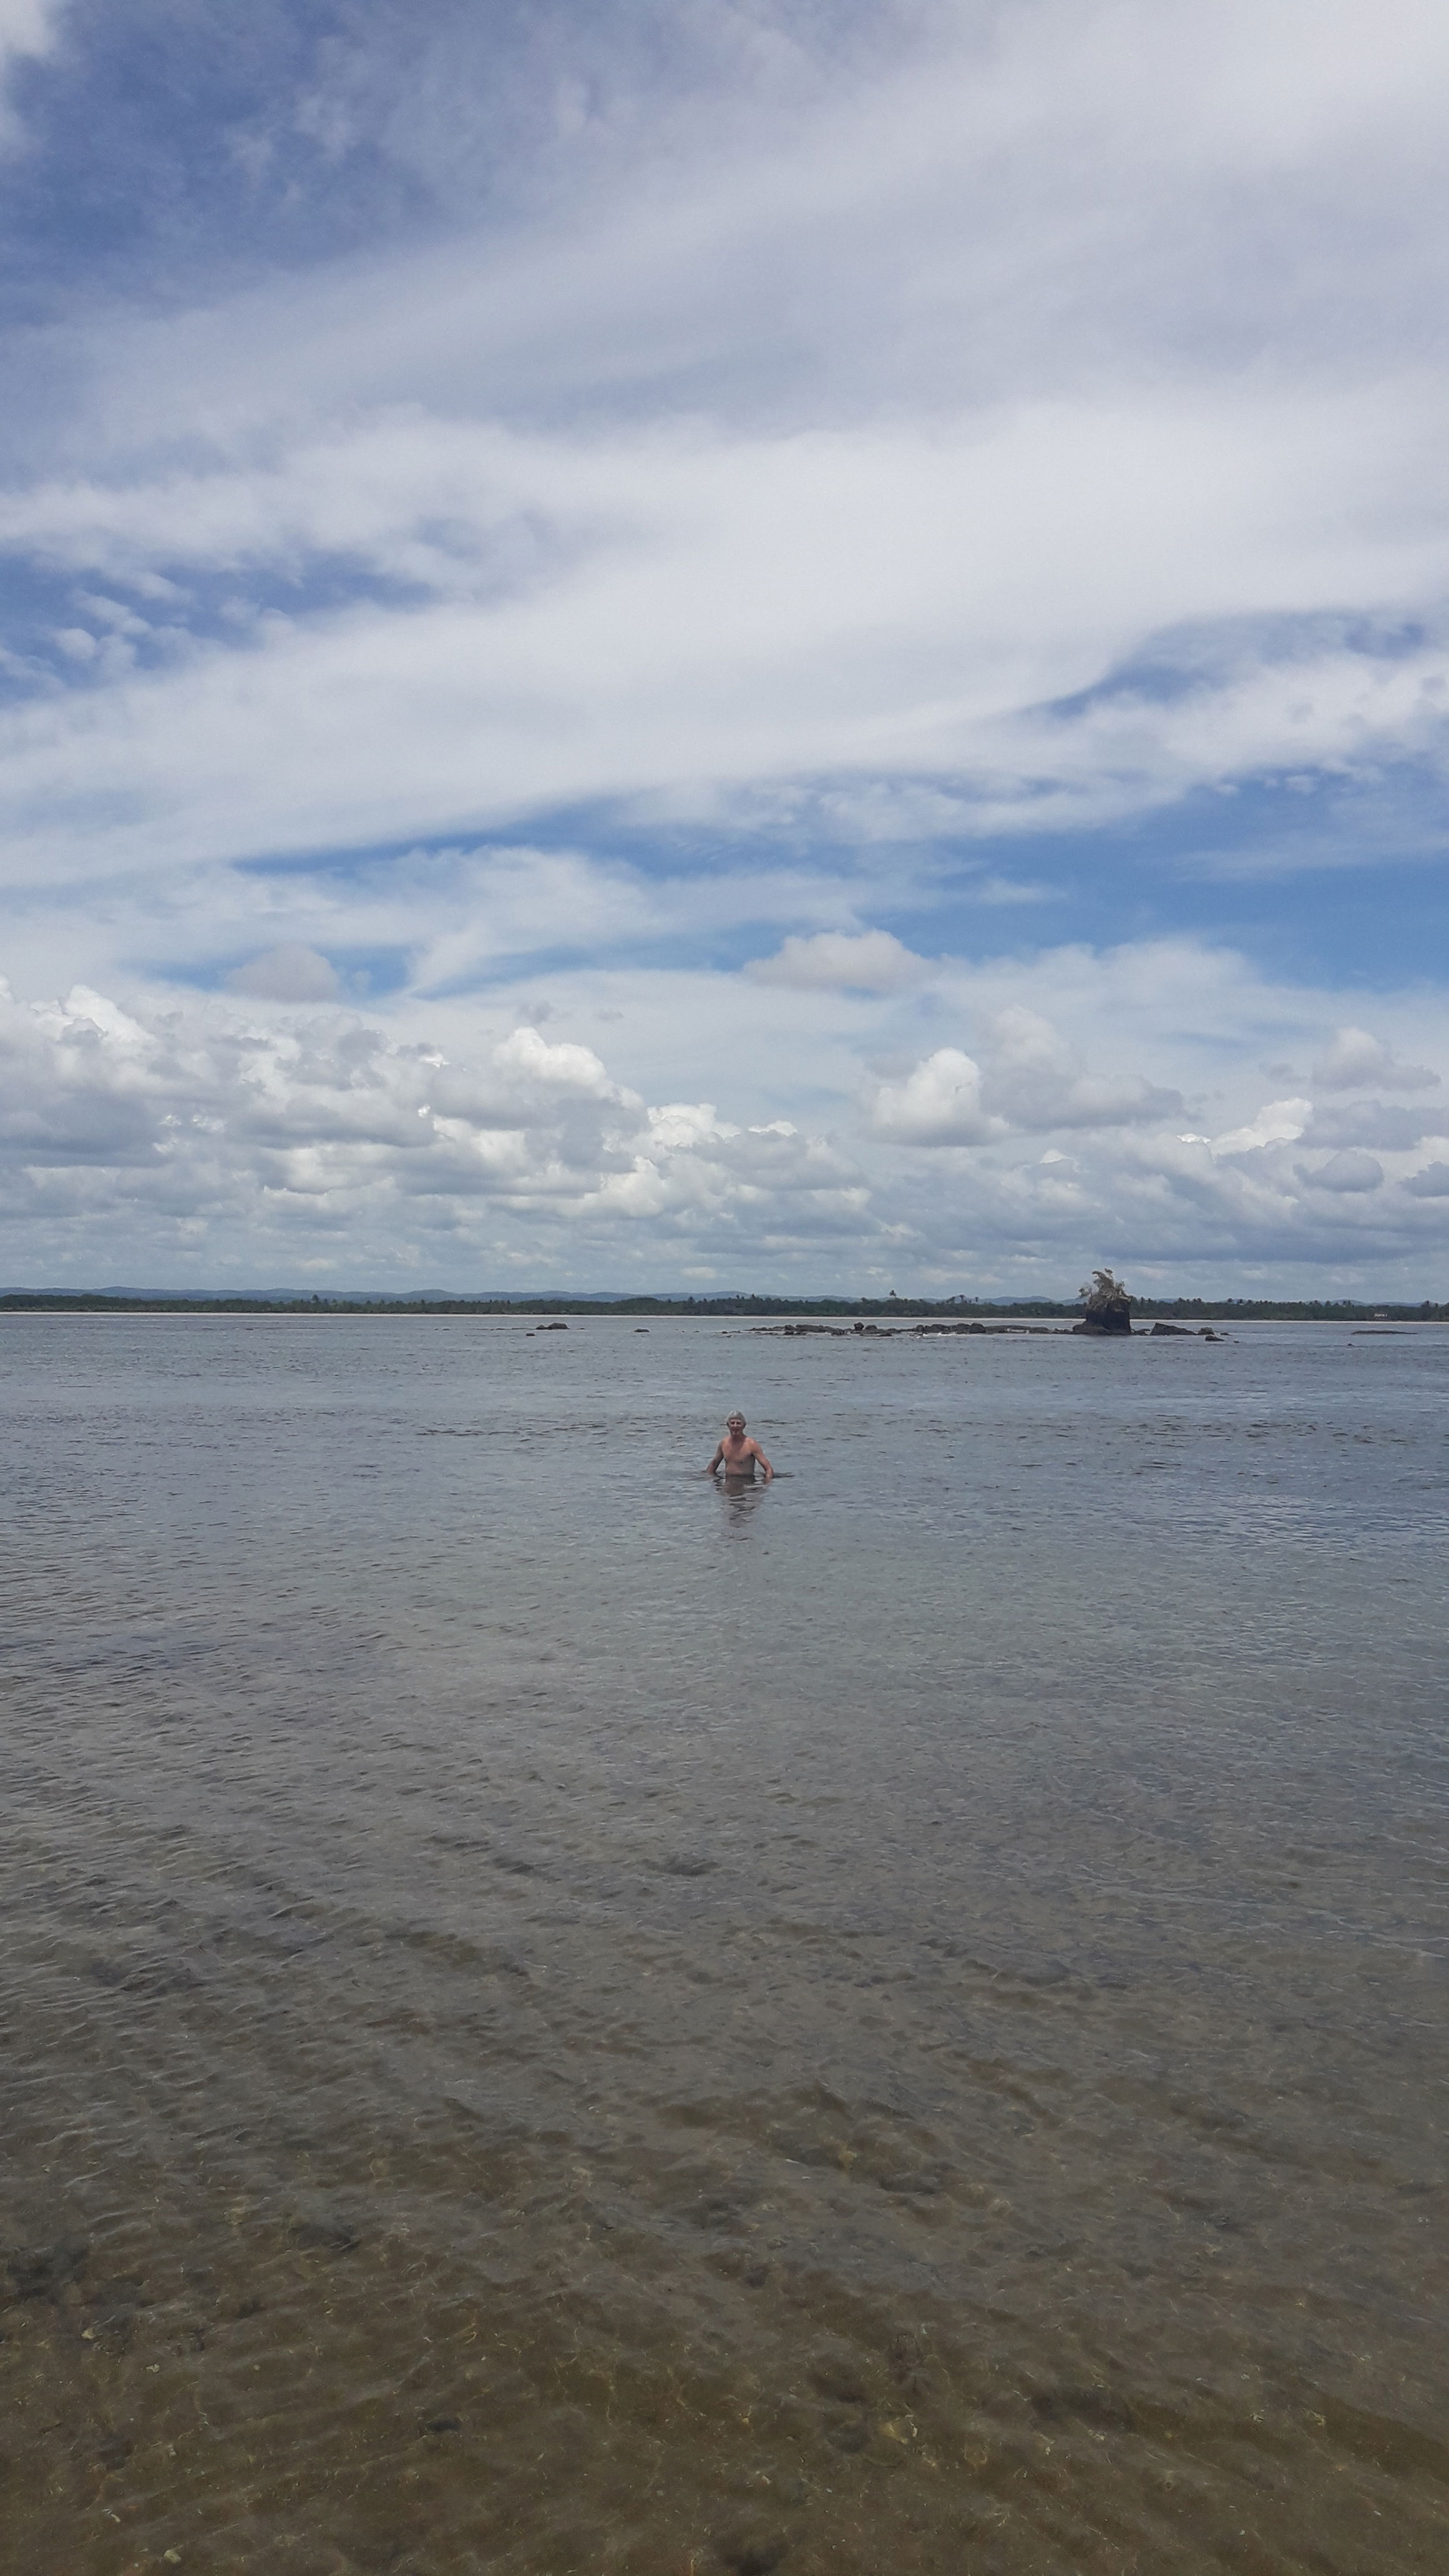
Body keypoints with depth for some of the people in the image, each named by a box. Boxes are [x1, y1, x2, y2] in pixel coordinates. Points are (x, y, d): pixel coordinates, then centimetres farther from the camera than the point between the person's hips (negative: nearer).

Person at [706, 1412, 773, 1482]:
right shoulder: (724, 1443, 6)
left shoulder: (751, 1444, -11)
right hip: (728, 1484, 5)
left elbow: (769, 1469, -12)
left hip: (747, 1485, -5)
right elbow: (713, 1464, 25)